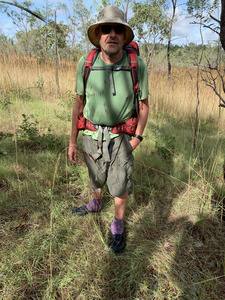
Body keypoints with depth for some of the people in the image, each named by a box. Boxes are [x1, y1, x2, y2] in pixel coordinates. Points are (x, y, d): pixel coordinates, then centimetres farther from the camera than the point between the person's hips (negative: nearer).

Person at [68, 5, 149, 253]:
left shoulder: (137, 65, -15)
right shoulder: (85, 64, -12)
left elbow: (143, 105, -4)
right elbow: (79, 104, -3)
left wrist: (137, 138, -10)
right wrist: (72, 141, -2)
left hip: (121, 136, -1)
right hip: (92, 135, 2)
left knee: (120, 185, 6)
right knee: (96, 177, 22)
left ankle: (118, 227, 32)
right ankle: (95, 204, 54)